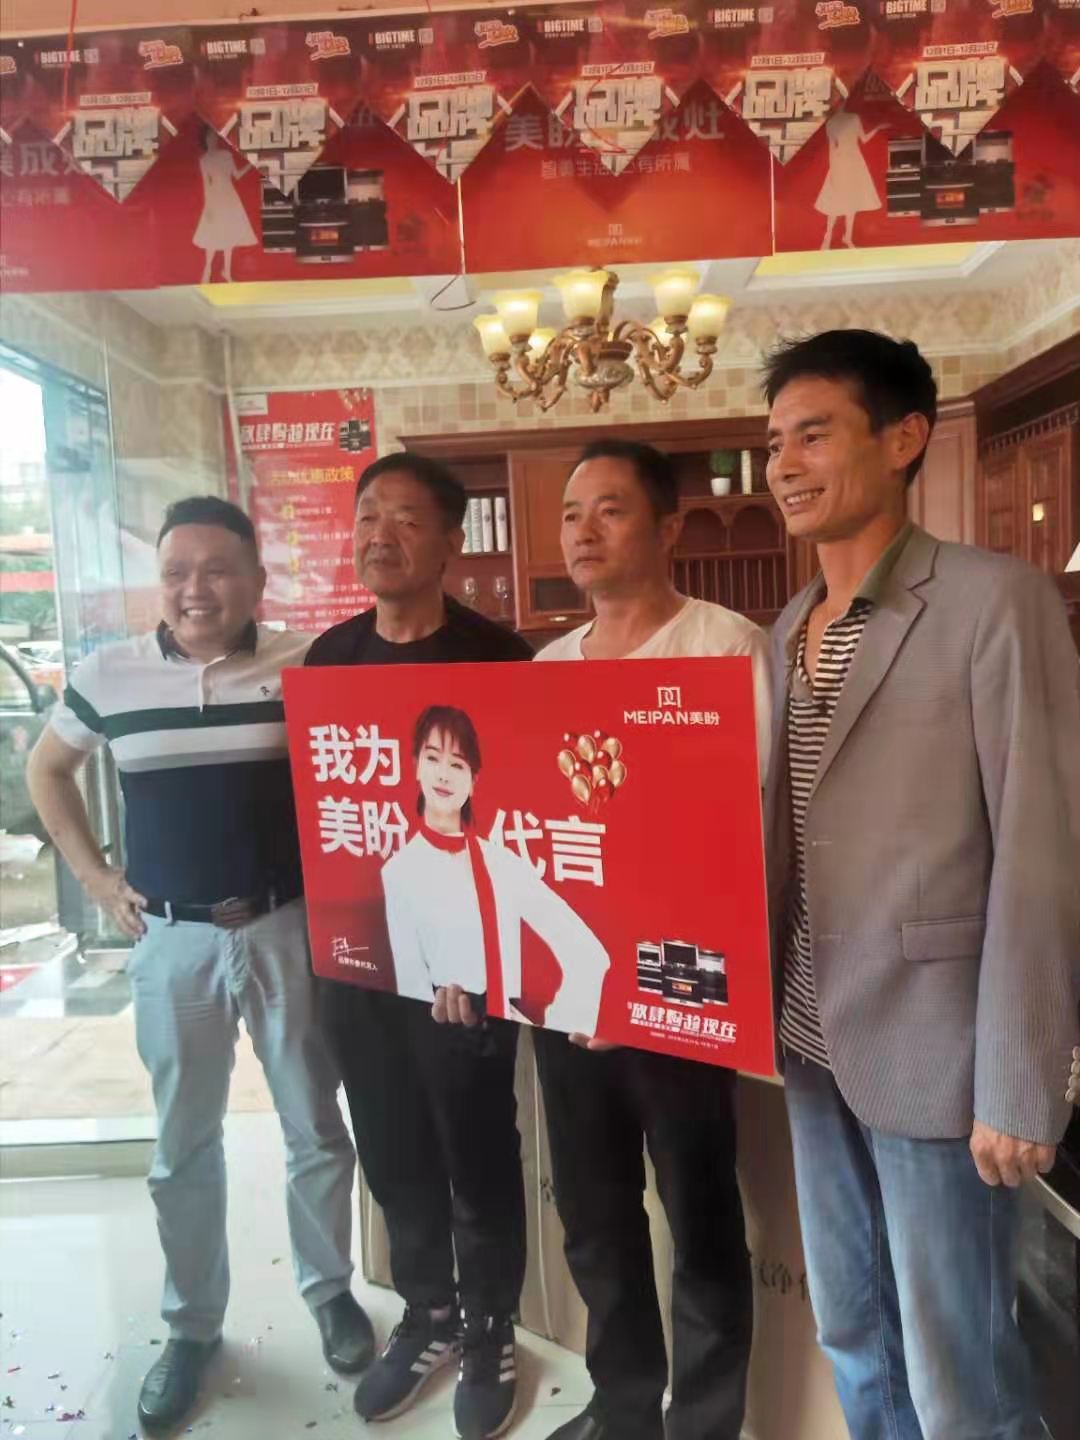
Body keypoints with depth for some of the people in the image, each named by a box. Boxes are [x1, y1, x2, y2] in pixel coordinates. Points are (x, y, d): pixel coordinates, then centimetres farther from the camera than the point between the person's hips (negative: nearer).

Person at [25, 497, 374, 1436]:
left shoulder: (305, 669, -7)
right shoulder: (108, 675, -1)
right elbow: (47, 769, 14)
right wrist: (94, 877, 5)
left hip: (289, 930, -1)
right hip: (173, 941, 2)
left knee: (317, 1127, 13)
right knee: (184, 1143, 15)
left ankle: (330, 1290, 38)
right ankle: (192, 1325, 37)